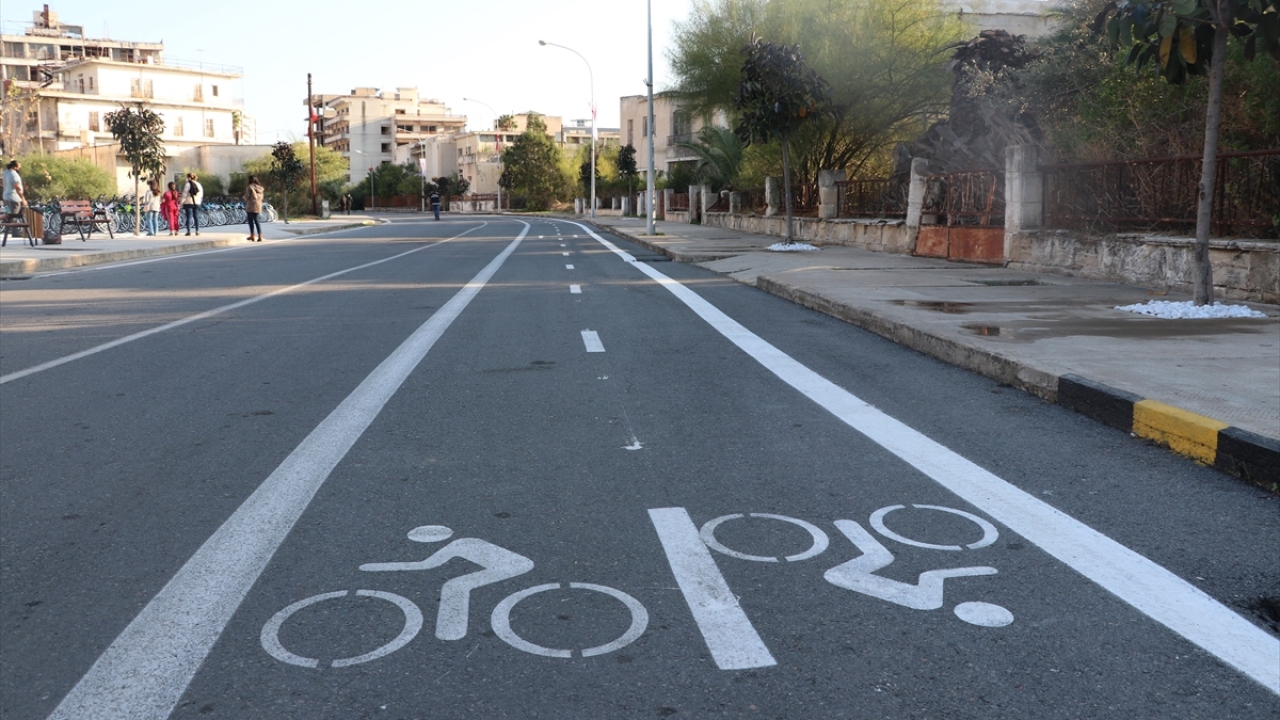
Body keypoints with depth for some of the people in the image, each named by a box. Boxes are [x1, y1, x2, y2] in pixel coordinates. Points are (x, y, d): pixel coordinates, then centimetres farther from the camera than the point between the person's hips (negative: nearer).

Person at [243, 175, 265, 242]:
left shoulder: (249, 187, -11)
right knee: (256, 220, 11)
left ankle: (252, 235, 0)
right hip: (258, 205, 6)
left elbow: (247, 196, -10)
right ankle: (259, 236, 3)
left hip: (251, 205, -6)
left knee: (250, 220, 2)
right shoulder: (259, 187, 8)